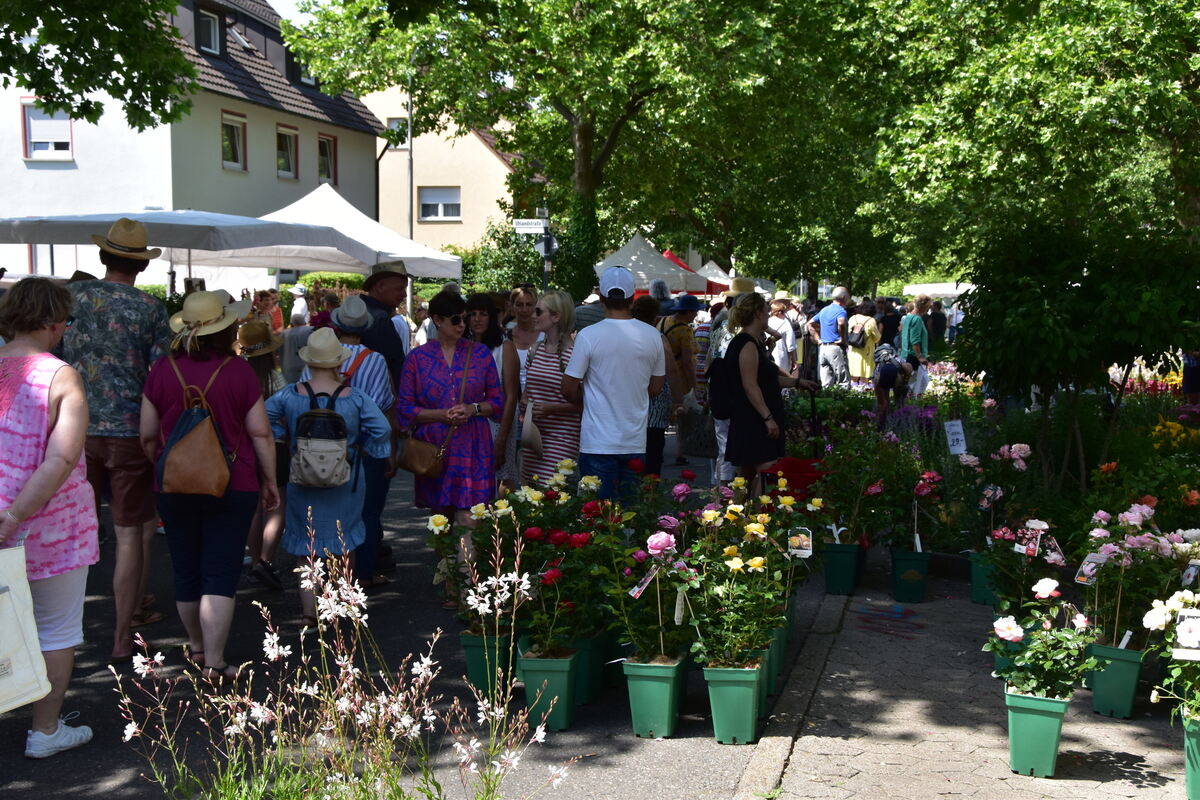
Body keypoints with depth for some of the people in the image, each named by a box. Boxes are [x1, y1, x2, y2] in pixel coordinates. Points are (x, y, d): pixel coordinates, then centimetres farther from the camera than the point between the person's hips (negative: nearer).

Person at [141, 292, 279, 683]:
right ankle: (214, 663, -2)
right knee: (220, 576, 0)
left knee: (186, 572, 17)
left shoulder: (162, 371, -3)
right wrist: (269, 480, 6)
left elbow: (147, 435, 2)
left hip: (174, 486, 3)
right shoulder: (239, 372, -10)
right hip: (233, 486, -3)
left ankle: (197, 646, 35)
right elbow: (260, 434, -6)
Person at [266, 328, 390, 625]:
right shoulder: (355, 398, -12)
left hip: (303, 482, 0)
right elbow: (382, 429, -14)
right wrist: (360, 447, 1)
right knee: (344, 539, 19)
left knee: (306, 544, 11)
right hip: (345, 484, 0)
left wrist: (285, 440, 5)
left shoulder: (290, 395, -10)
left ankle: (308, 608, 3)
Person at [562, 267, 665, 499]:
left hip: (598, 443, -3)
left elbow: (569, 390, -6)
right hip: (636, 442, 4)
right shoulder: (652, 336, 1)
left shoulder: (589, 336, -10)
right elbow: (655, 388, 11)